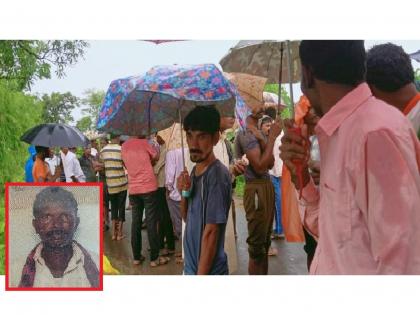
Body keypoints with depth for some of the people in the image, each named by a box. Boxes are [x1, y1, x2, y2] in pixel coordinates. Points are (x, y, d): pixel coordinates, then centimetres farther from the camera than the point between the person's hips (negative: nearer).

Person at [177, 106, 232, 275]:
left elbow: (211, 232, -20)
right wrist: (185, 192, -8)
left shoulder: (217, 175, -20)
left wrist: (200, 275, -18)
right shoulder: (195, 170, 3)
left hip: (209, 271, -7)